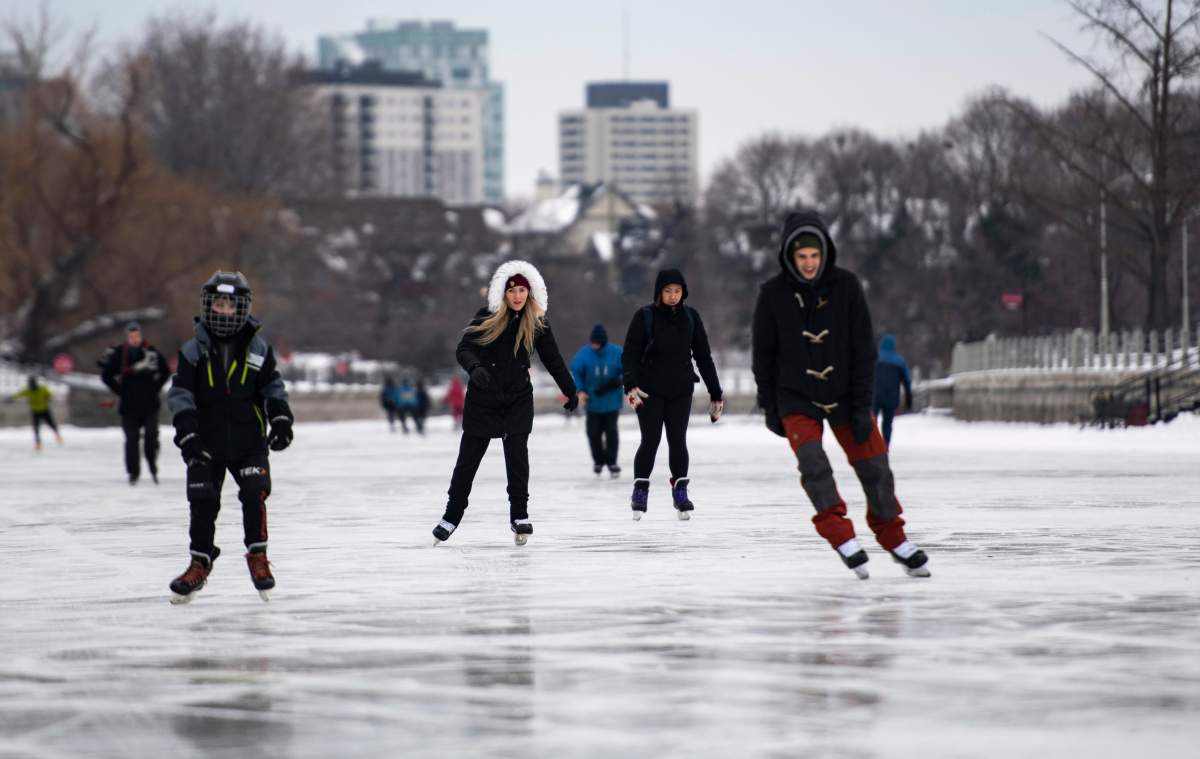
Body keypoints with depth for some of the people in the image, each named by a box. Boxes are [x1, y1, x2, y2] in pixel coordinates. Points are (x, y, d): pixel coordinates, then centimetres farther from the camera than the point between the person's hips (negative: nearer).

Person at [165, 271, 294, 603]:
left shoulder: (258, 348, 2)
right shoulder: (194, 351, -1)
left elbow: (272, 385, 10)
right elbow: (180, 392, -4)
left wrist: (280, 417, -4)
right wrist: (186, 428, -16)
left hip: (249, 442, 0)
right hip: (206, 444, 0)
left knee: (254, 495, -13)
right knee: (203, 504, 0)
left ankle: (257, 557, 3)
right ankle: (200, 563, 15)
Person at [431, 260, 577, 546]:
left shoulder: (537, 324, -3)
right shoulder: (486, 318, -9)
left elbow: (553, 359, 6)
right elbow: (463, 348, -15)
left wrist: (571, 392, 13)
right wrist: (475, 368, -36)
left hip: (518, 401, 1)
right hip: (482, 401, -1)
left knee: (517, 454, -10)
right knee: (468, 458, 5)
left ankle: (519, 516, 4)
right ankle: (452, 516, 20)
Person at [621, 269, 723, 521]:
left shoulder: (690, 317, 4)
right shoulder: (645, 316, -5)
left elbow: (703, 356, 9)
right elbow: (630, 354, -6)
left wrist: (715, 393, 9)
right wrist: (631, 385, -21)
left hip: (681, 390, 2)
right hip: (650, 390, -2)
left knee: (678, 440, -1)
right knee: (650, 441, -4)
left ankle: (680, 492, 6)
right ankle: (640, 491, 7)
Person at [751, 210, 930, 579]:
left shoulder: (846, 286, -8)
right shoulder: (773, 294, -8)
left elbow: (863, 349, -6)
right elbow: (764, 354, 1)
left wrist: (862, 405, -9)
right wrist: (769, 407, 2)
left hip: (843, 395, 1)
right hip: (796, 399, -1)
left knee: (874, 467, 3)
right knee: (812, 462, -24)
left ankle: (893, 538, 23)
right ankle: (843, 539, -21)